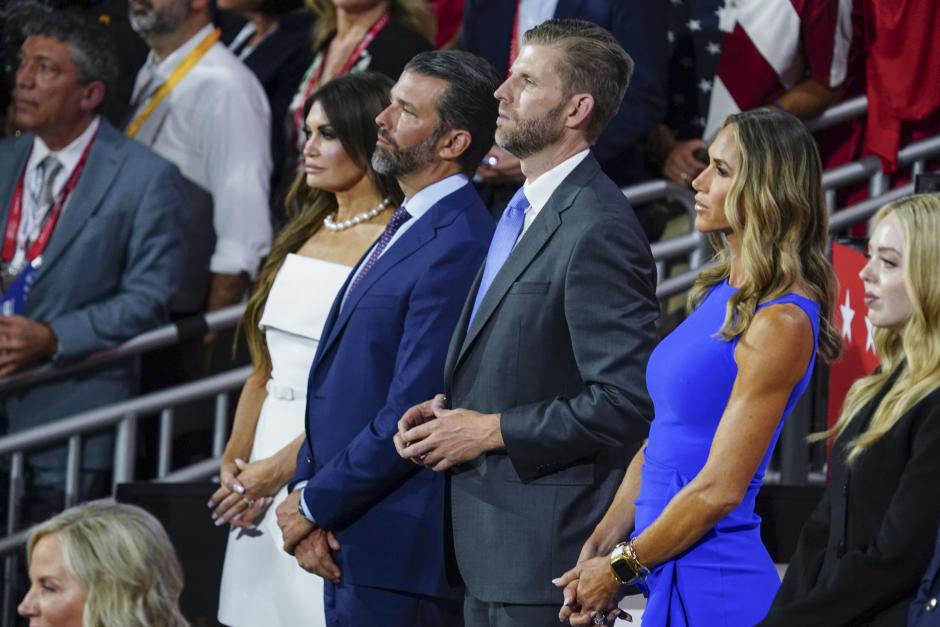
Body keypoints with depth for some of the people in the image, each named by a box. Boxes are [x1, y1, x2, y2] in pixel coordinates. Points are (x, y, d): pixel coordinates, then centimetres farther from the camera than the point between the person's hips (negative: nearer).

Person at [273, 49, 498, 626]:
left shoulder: (458, 248, -17)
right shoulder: (404, 229, 15)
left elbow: (410, 417, -20)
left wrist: (314, 504, -10)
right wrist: (306, 489, 1)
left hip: (397, 555, -9)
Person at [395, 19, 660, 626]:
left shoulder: (598, 231, -19)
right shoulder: (526, 209, 13)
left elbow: (625, 403, -23)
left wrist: (491, 430, -17)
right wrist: (448, 409, 6)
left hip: (547, 548, -10)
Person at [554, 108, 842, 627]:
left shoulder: (779, 322, -16)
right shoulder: (720, 292, 10)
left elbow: (720, 487, -16)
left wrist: (619, 568, -8)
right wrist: (600, 545, 3)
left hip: (712, 585, -8)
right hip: (670, 581, 8)